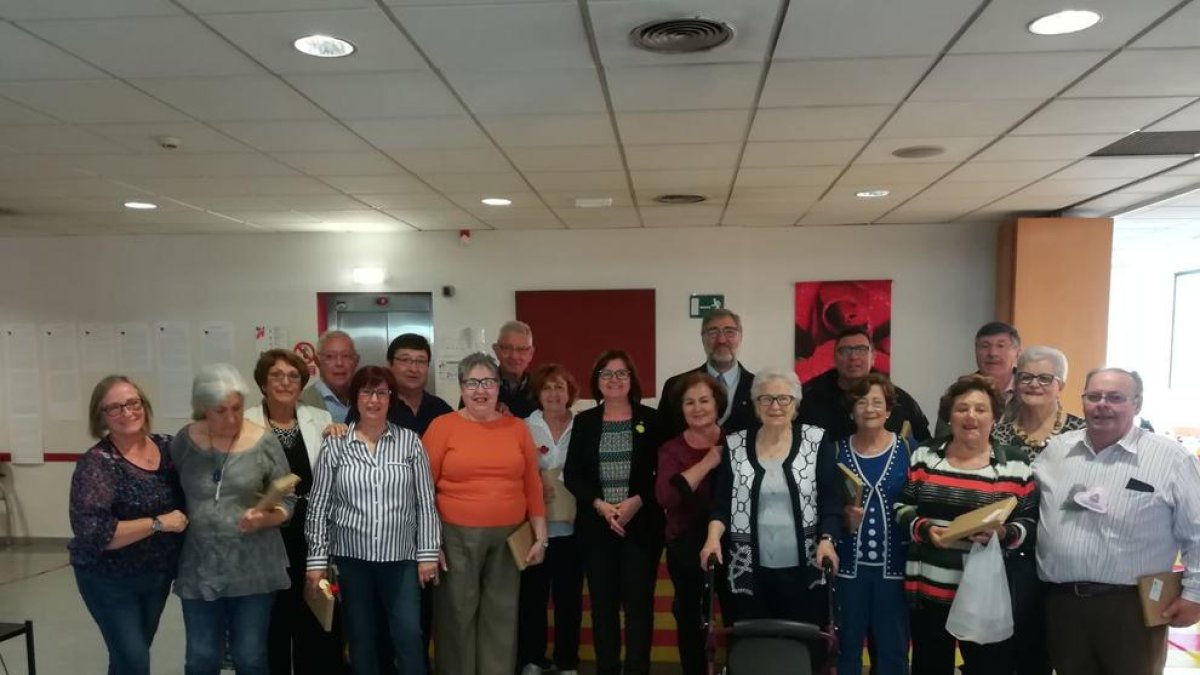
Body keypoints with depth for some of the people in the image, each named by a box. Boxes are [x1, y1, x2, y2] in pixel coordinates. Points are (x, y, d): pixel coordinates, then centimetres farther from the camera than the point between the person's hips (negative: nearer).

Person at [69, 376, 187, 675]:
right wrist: (158, 523, -27)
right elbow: (92, 532, -28)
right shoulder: (96, 463, -19)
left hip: (159, 574, 5)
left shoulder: (168, 447, -4)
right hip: (110, 580, -5)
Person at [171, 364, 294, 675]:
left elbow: (287, 501, -3)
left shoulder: (264, 442, -7)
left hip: (253, 567, -1)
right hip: (199, 567, 2)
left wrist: (264, 519, -20)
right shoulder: (184, 441, -1)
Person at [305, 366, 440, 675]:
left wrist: (428, 553, -3)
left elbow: (426, 503, 0)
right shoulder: (335, 445, -1)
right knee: (360, 641, 10)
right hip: (351, 557, 1)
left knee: (409, 638, -2)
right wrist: (317, 560, -1)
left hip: (401, 558, 0)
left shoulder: (410, 441, 0)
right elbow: (318, 506, 2)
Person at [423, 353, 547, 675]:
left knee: (502, 614, 11)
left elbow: (532, 485, 8)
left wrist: (540, 536, 6)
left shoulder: (517, 427, 5)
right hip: (457, 537, -2)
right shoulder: (442, 426, -3)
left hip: (508, 537, 3)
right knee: (457, 614, 8)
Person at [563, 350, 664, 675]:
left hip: (641, 525, -1)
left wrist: (637, 501, -13)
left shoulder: (651, 419, 2)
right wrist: (600, 505, -11)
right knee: (603, 604, 7)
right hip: (596, 526, 2)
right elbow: (572, 475, 3)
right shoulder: (584, 422, 7)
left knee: (638, 603, 0)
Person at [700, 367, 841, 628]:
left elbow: (831, 500, -1)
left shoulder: (816, 441, 1)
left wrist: (827, 540, -16)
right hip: (750, 572, 1)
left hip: (805, 571, -1)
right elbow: (721, 502, 4)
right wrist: (713, 536, -13)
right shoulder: (734, 446, 4)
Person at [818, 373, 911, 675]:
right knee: (845, 647, 8)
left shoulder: (908, 449, 1)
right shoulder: (834, 449, 3)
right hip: (848, 564, 1)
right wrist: (841, 518, -16)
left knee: (894, 649, 7)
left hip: (895, 564, 0)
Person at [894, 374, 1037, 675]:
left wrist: (1004, 533, -19)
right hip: (928, 589, 2)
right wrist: (925, 529, -13)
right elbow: (902, 508, 5)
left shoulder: (1016, 465, 0)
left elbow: (1032, 524, 0)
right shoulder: (924, 456, 4)